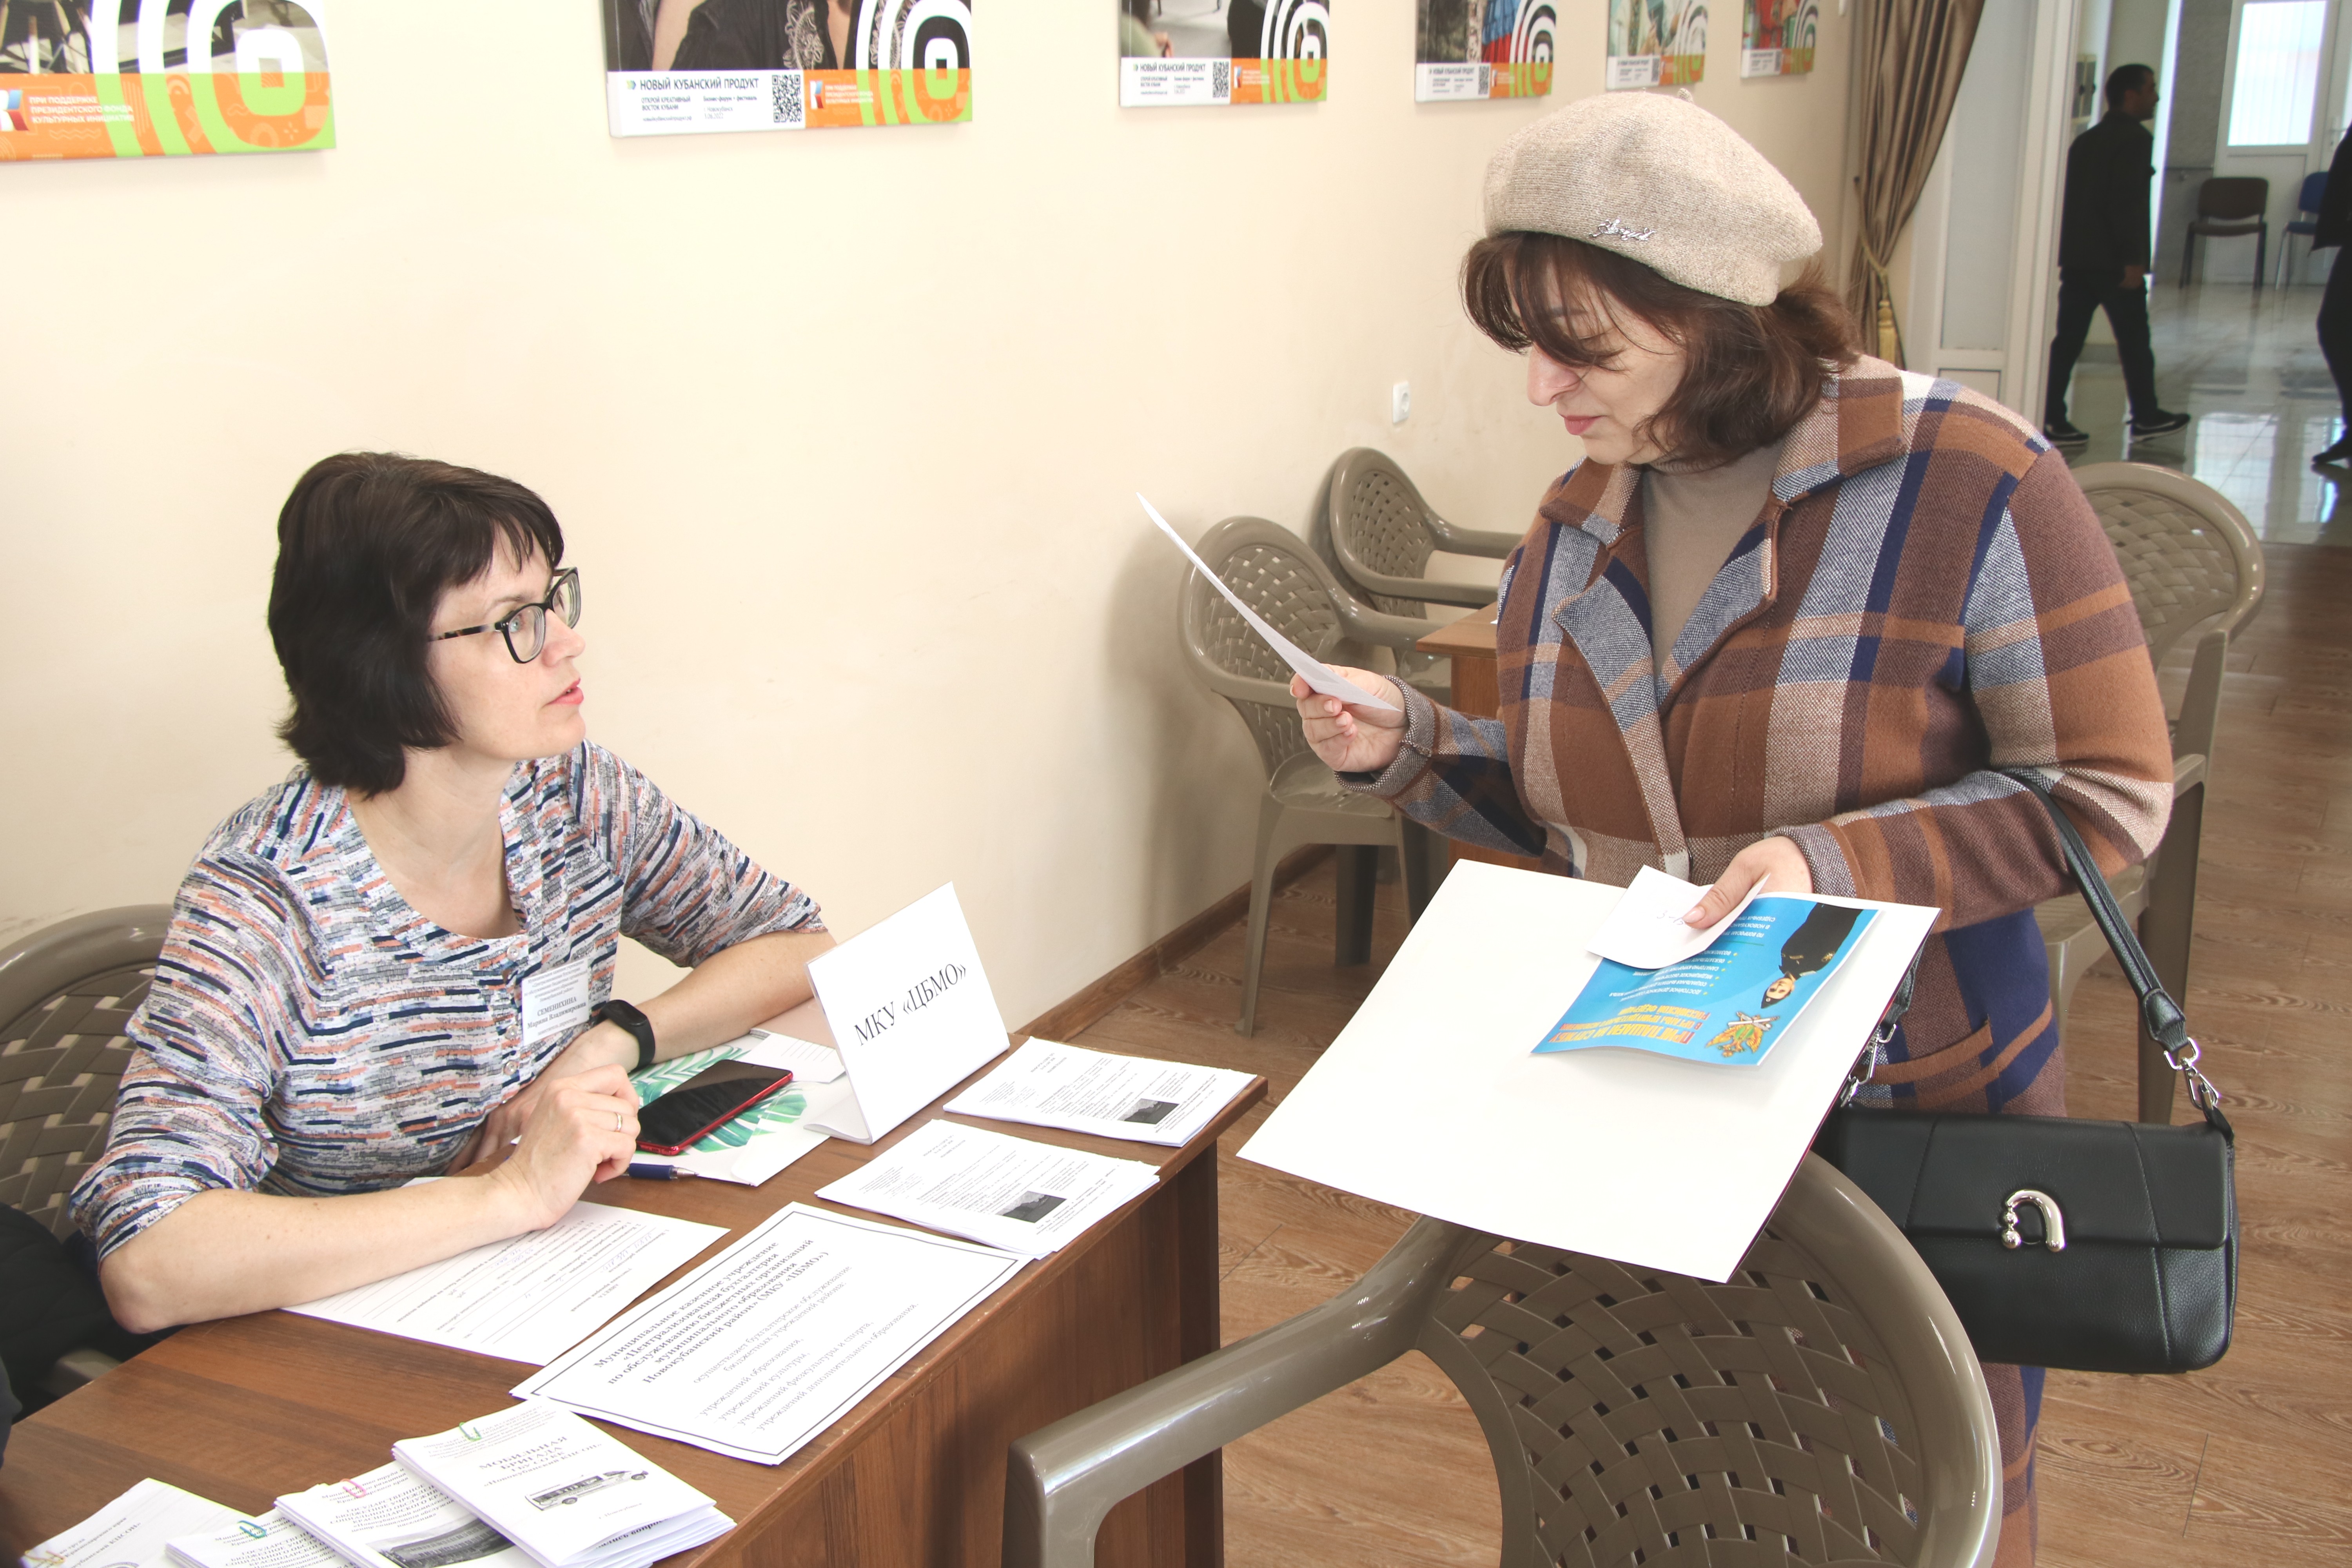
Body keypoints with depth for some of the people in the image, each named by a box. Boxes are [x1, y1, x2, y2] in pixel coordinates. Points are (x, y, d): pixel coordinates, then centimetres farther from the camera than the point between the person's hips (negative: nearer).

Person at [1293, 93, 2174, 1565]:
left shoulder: (1970, 481, -15)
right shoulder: (1575, 528, 4)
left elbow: (2112, 792, -14)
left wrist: (1838, 864, -26)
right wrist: (1410, 748, -5)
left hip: (1920, 1113, -4)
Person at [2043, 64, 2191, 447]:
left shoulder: (2086, 140, 17)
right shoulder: (2135, 139, -9)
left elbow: (2069, 198, 17)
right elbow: (2127, 203, -17)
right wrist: (2133, 260, -17)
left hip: (2076, 257, 7)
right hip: (2113, 260, -7)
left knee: (2068, 338, 5)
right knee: (2134, 339, 4)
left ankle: (2051, 419, 0)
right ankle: (2146, 417, 14)